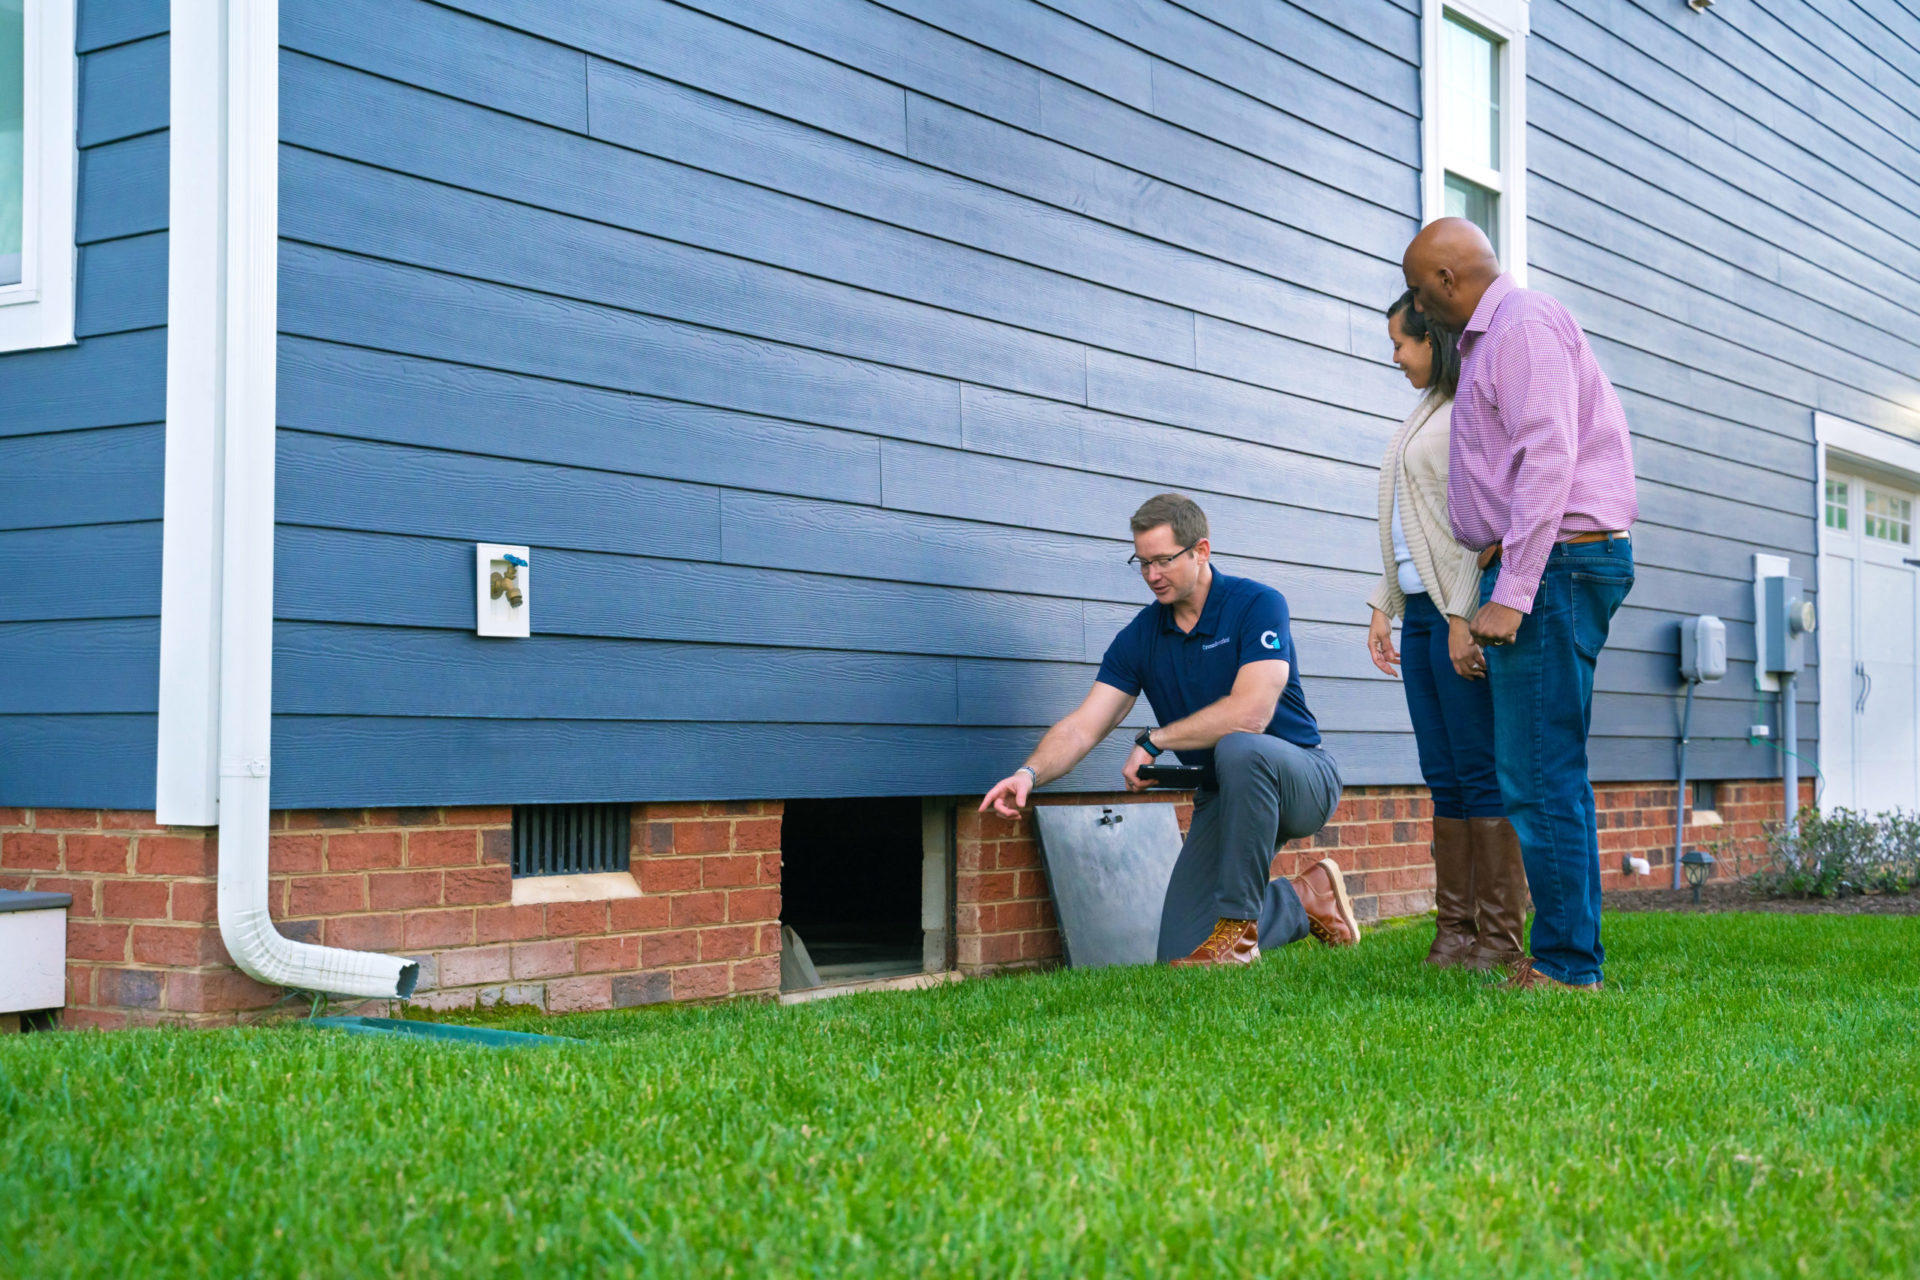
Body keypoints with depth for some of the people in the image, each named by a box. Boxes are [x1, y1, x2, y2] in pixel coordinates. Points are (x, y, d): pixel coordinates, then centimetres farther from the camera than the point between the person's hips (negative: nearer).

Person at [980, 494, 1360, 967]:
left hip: (1300, 776, -5)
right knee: (1179, 948, -7)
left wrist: (1153, 742, -21)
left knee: (1239, 750, -40)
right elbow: (1084, 725, -6)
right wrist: (1030, 772, -26)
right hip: (1222, 795, 6)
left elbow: (1251, 714, -29)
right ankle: (1304, 899, 18)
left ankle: (1238, 926, -25)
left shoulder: (1257, 605, -15)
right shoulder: (1140, 636, 2)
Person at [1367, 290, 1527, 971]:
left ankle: (1500, 936, -3)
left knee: (1480, 773, -7)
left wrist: (1463, 616, -20)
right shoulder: (1424, 414, 21)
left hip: (1464, 608, -9)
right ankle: (1455, 932, 10)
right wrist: (1384, 606, 19)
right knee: (1443, 777, 7)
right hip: (1420, 610, 9)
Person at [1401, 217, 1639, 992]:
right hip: (1542, 565, 11)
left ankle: (1569, 965, -9)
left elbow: (1548, 460, -20)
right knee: (1544, 773, 11)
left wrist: (1509, 594, -23)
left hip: (1553, 563, -11)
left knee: (1539, 775, -11)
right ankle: (1560, 954, 15)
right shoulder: (1490, 337, 23)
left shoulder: (1524, 325, -9)